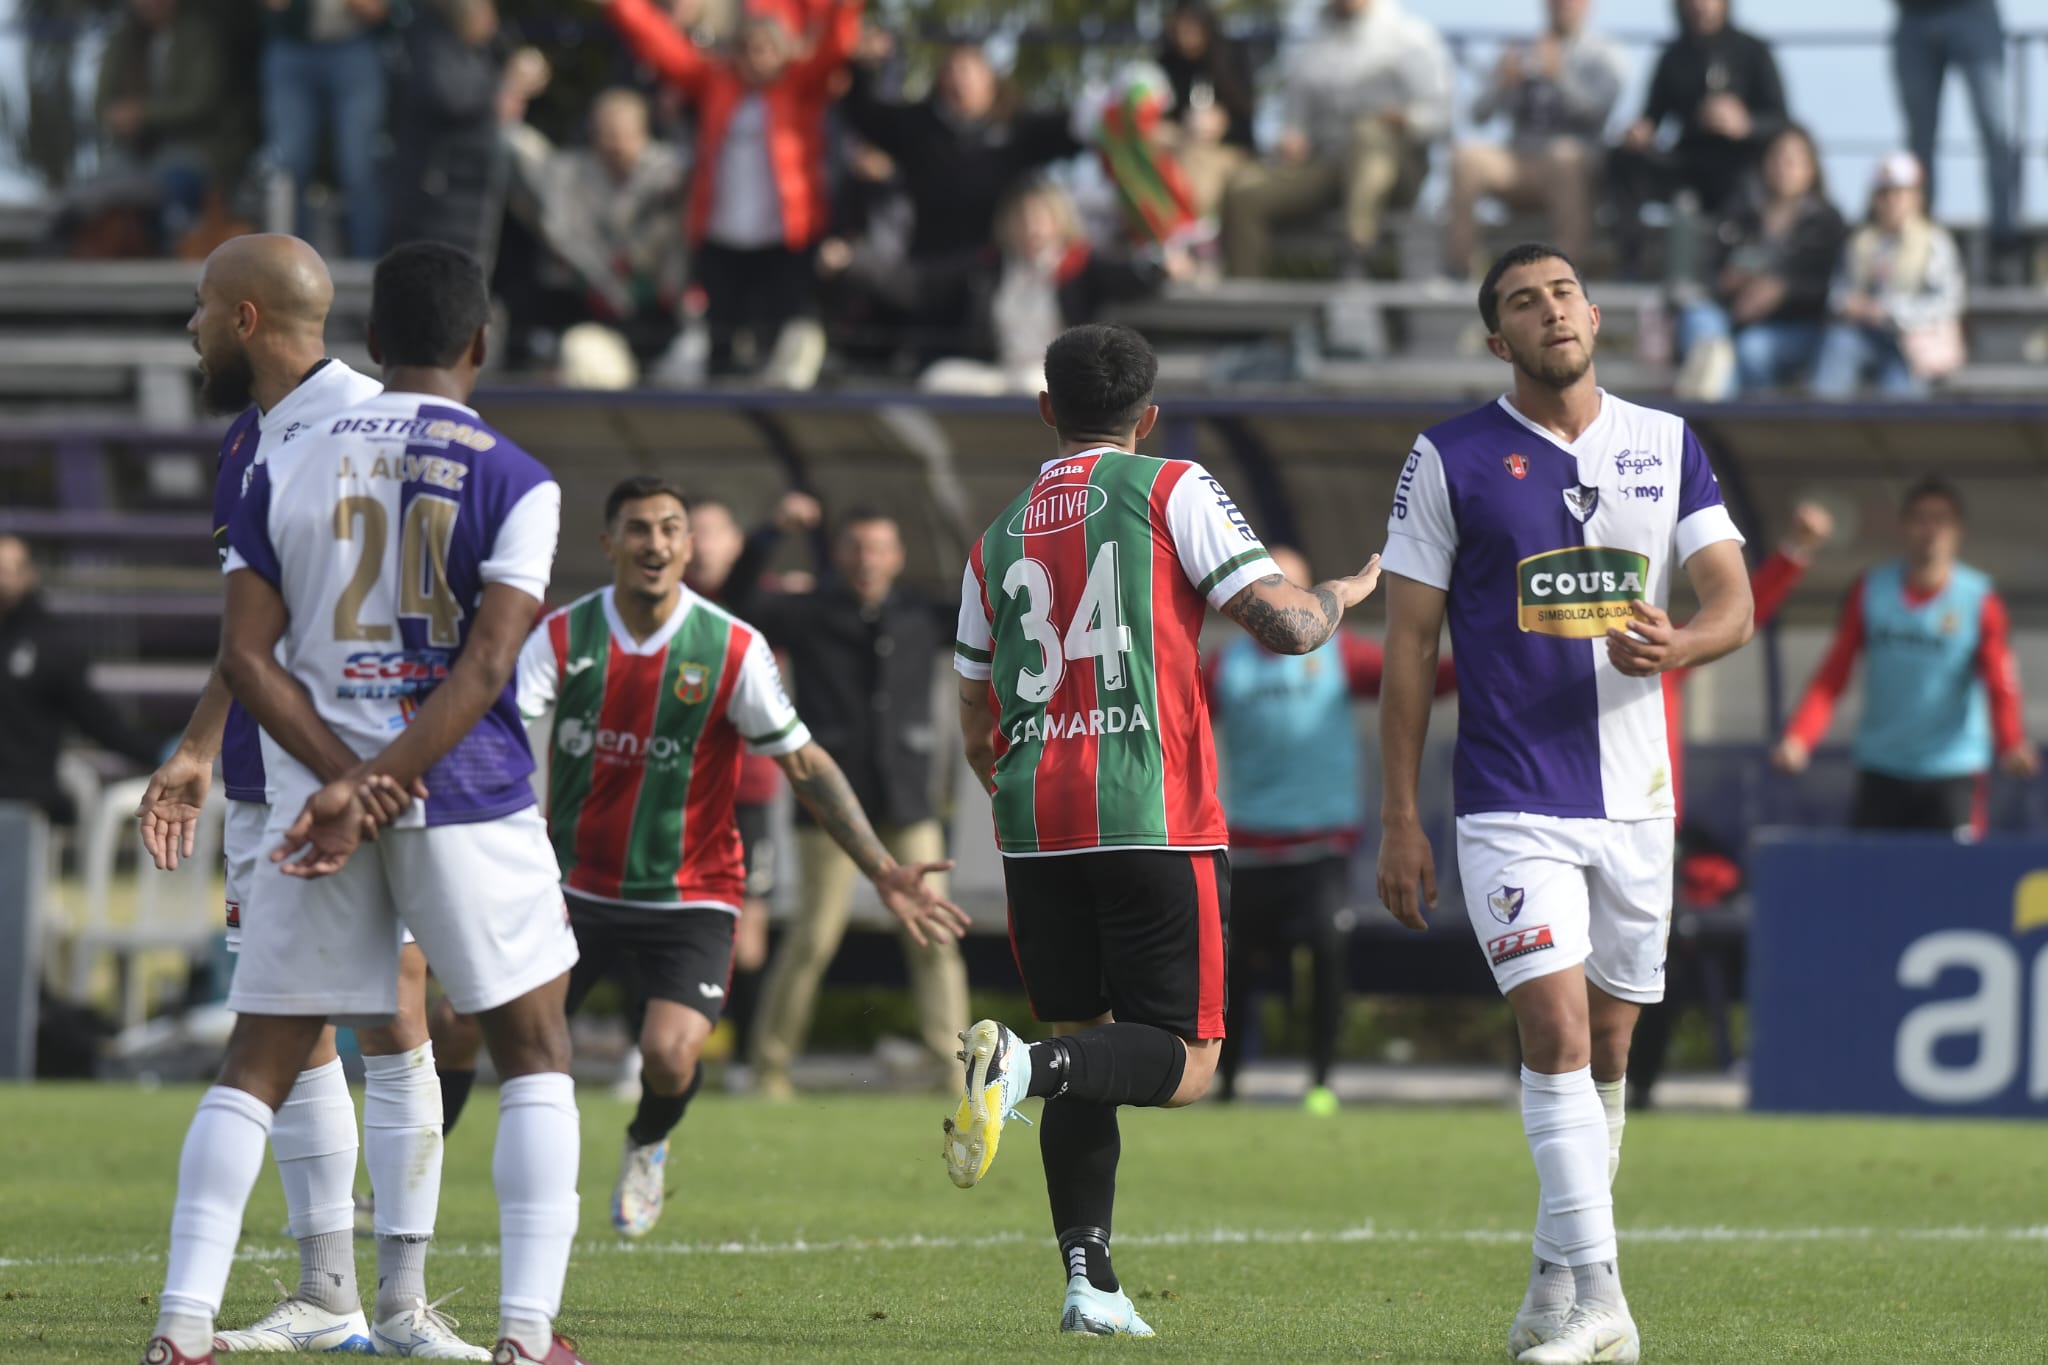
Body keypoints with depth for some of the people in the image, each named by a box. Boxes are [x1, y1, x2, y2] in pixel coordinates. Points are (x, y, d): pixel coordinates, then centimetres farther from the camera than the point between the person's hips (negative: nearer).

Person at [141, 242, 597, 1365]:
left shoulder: (288, 470, 7)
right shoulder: (513, 482, -2)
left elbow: (246, 656, -1)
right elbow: (486, 666, -12)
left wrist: (343, 777, -8)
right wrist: (369, 792, -15)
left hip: (313, 794, 2)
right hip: (469, 799, -2)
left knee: (258, 1062, 9)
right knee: (534, 1056, 9)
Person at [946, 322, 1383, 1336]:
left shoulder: (998, 538, 16)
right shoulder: (1172, 491, 1)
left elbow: (976, 734, 21)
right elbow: (1285, 625, -6)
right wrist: (1348, 590, 15)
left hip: (1034, 832, 5)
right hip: (1152, 822, -5)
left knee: (1084, 1048, 13)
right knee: (1184, 1061, -2)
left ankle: (1089, 1279, 2)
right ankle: (1022, 1064, -29)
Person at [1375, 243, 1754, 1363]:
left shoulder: (1668, 447, 8)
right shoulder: (1450, 461, -2)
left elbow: (1733, 602, 4)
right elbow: (1409, 645, 0)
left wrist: (1679, 644, -21)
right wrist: (1399, 821, -4)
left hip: (1635, 796, 4)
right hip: (1510, 800, -4)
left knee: (1605, 1052, 10)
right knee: (1556, 1030, -16)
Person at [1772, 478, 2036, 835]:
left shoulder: (1980, 599, -2)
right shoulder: (1870, 591, 4)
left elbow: (2000, 684, -11)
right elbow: (1831, 678, 1)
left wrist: (2011, 743, -31)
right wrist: (1799, 737, -15)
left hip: (1953, 771, -2)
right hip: (1881, 771, 2)